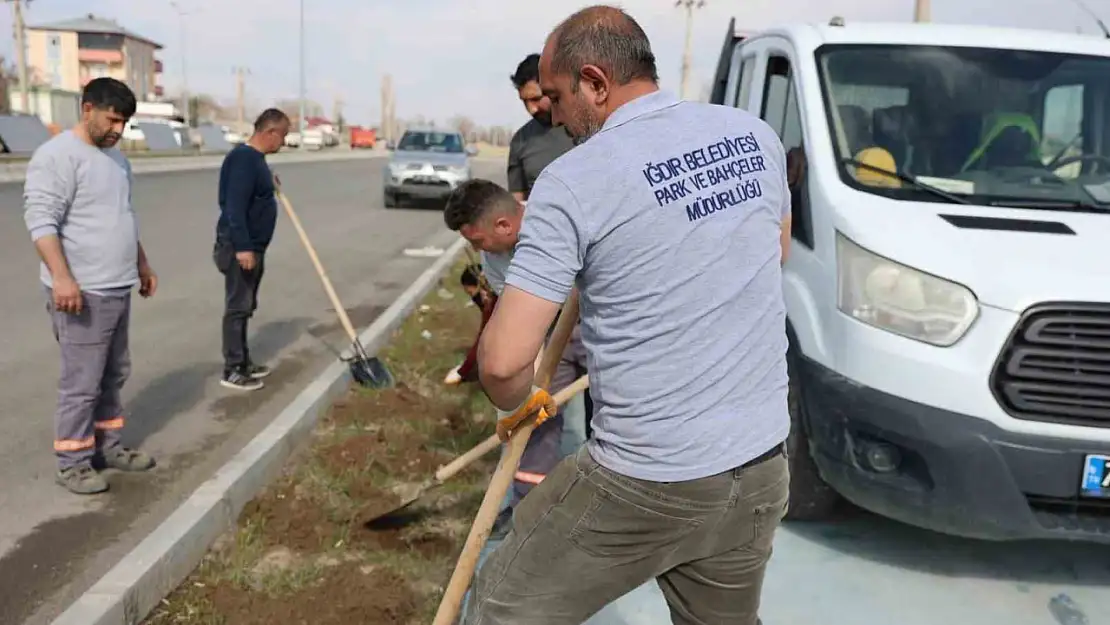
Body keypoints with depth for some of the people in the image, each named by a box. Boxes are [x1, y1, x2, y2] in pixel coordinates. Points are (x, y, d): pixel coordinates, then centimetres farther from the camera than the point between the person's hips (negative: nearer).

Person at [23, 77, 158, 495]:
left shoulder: (115, 158, 15)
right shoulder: (57, 155, -13)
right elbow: (40, 220, -20)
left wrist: (142, 265, 25)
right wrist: (62, 277, -28)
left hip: (118, 289, 9)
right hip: (83, 292, -9)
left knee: (113, 375, 16)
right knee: (82, 383, -2)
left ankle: (107, 446, 29)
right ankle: (72, 462, 11)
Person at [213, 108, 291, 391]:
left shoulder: (255, 158, 13)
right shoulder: (243, 158, -19)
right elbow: (235, 207, -25)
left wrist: (269, 184, 24)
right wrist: (243, 247, -28)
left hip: (252, 247, 10)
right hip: (239, 248, -10)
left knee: (246, 307, 16)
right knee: (237, 308, -4)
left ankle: (243, 362, 26)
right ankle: (232, 371, 3)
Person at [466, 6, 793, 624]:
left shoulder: (572, 181, -15)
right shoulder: (755, 134, 2)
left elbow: (503, 361, -18)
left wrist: (520, 403, 4)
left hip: (646, 486, -6)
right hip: (761, 468, 6)